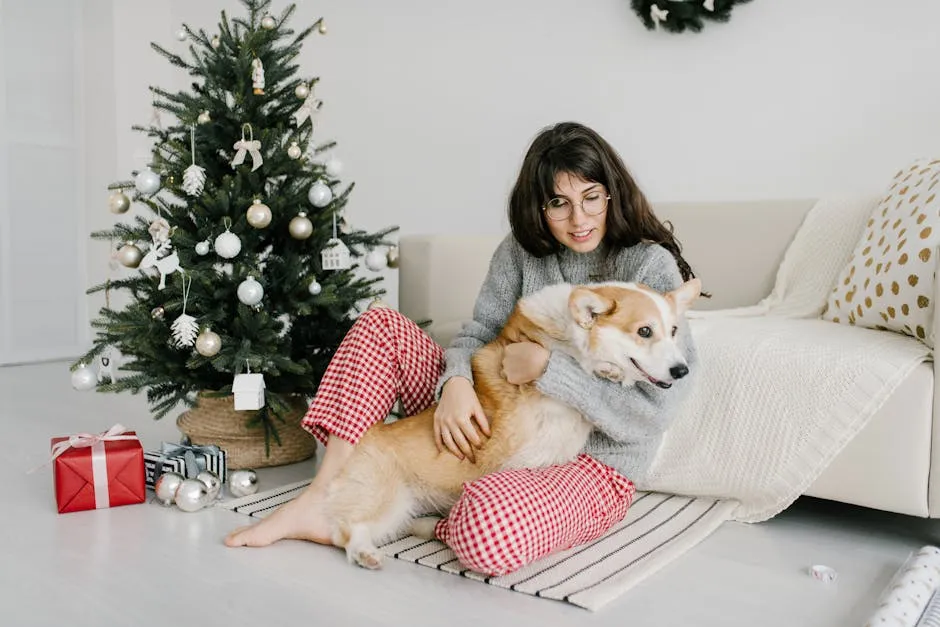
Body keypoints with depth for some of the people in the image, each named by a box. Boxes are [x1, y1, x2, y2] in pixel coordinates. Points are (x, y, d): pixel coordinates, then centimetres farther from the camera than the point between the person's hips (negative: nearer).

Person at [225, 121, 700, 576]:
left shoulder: (651, 265, -13)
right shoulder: (523, 248, 2)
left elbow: (651, 413, -19)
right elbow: (477, 333, 1)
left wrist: (547, 367, -22)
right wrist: (456, 382, -21)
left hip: (594, 462, -5)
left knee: (488, 533, -41)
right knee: (380, 326, -4)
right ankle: (321, 507, -8)